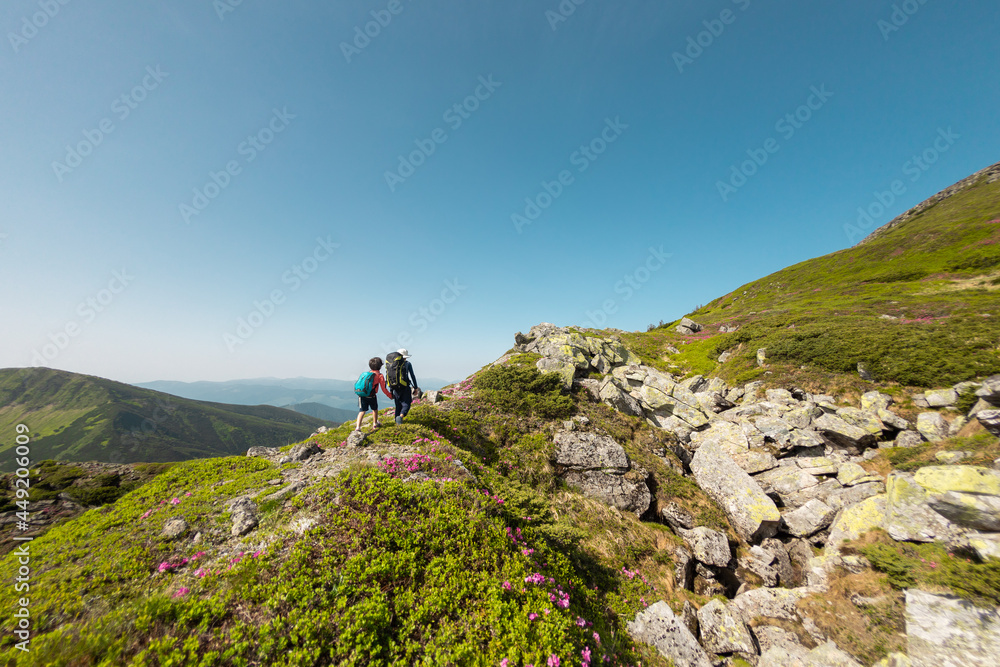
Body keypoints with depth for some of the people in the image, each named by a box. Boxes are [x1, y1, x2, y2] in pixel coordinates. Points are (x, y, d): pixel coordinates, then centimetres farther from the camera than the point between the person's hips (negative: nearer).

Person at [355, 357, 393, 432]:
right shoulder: (380, 376, 0)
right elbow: (384, 389, 1)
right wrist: (390, 396, 13)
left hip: (362, 395, 3)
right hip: (371, 396, -3)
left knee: (362, 411, 5)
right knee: (375, 409, 20)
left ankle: (358, 427, -8)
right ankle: (375, 424, 34)